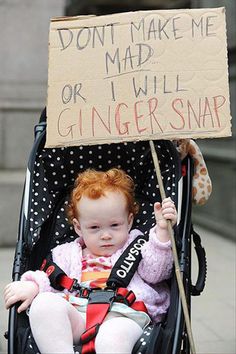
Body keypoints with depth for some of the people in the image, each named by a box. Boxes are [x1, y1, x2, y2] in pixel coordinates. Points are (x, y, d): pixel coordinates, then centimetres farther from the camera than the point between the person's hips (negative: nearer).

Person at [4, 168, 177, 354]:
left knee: (113, 337, -40)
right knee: (44, 302, -28)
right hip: (75, 316, 3)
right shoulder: (69, 253, 28)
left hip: (121, 316, -2)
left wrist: (162, 231, -4)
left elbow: (155, 272, 7)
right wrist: (32, 285, -5)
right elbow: (50, 279, 18)